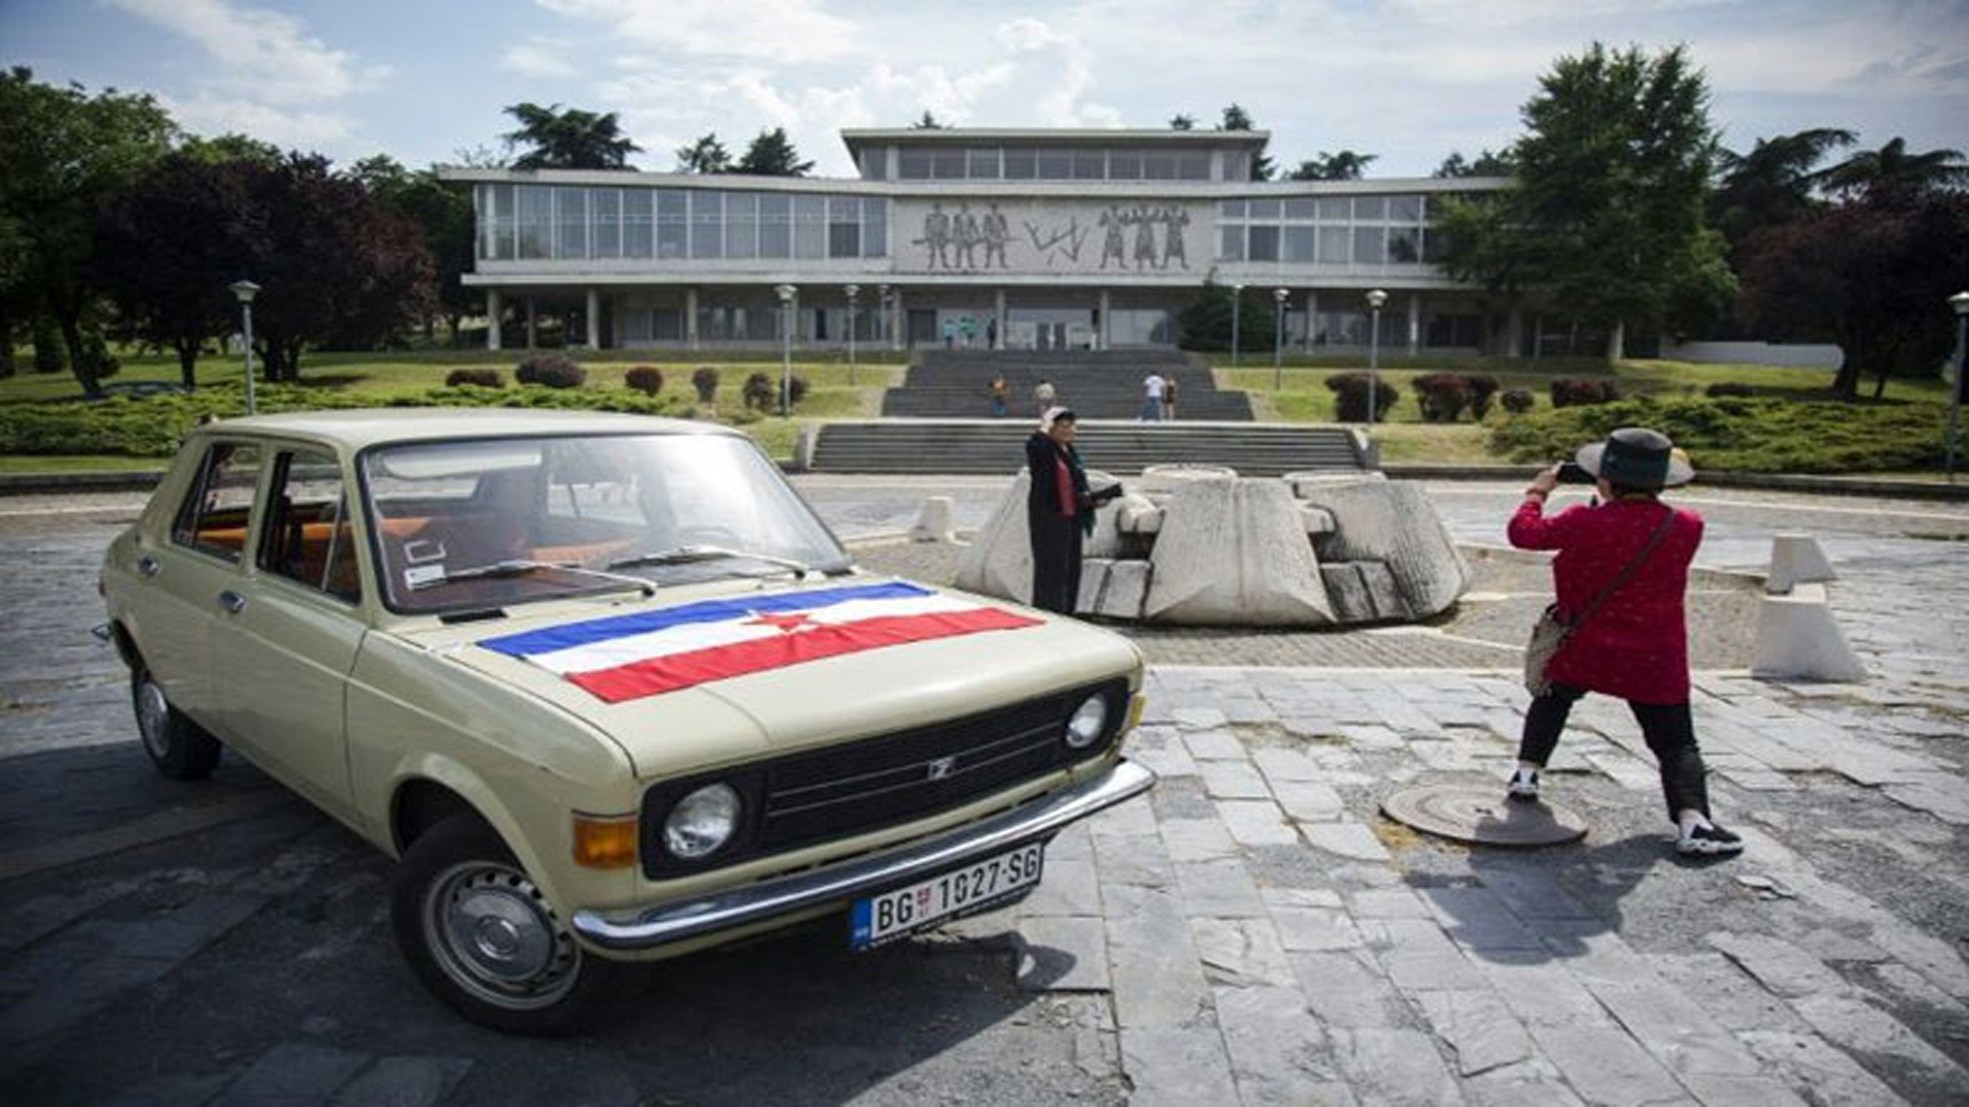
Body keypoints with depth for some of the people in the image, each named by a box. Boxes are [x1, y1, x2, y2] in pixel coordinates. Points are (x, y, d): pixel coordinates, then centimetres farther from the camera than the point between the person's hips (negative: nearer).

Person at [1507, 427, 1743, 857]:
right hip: (1655, 660, 1)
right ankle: (1693, 821, -11)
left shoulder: (1586, 523, -18)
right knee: (1676, 743, 7)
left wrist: (1537, 492, 7)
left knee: (1552, 699, 28)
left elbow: (1524, 532, -10)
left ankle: (1526, 772, 23)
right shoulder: (1686, 527, -7)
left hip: (1582, 650, -1)